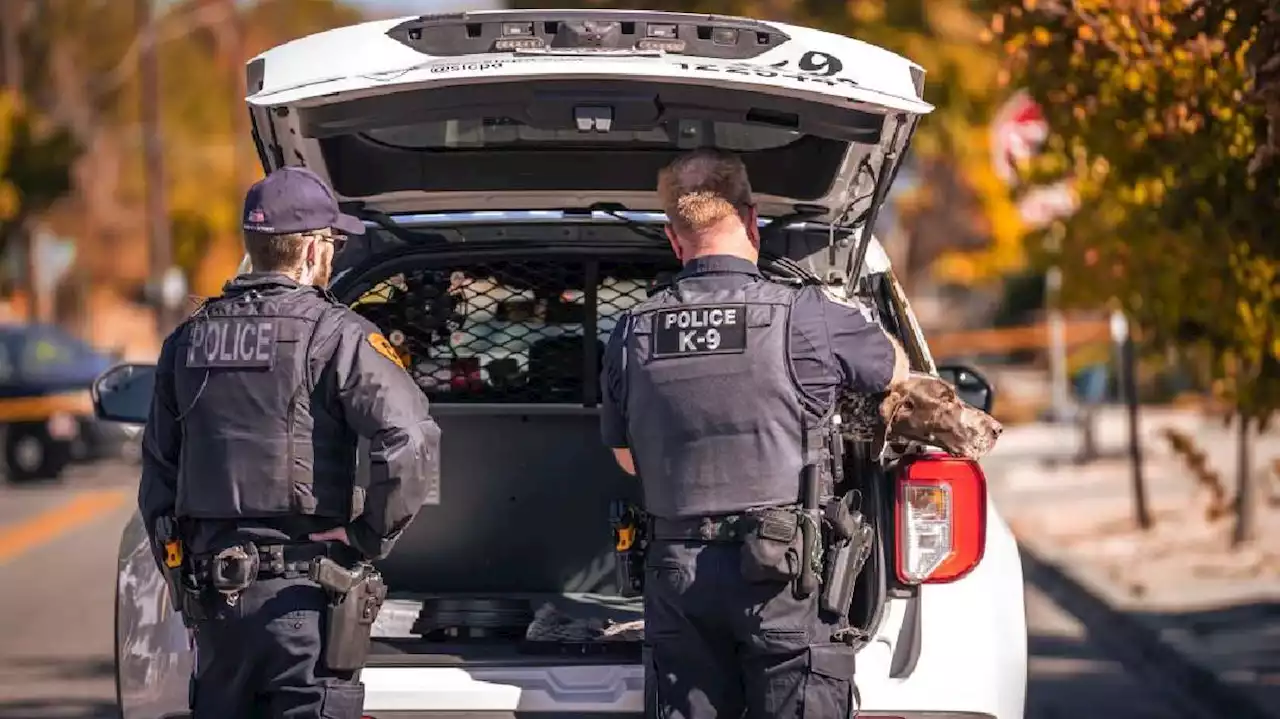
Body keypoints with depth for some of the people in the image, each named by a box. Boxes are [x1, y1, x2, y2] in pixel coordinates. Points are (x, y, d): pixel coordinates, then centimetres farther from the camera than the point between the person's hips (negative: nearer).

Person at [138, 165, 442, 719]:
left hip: (212, 588, 6)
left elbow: (158, 469, 15)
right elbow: (411, 444, -20)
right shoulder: (334, 335, -8)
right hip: (302, 592, -6)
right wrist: (370, 538, -9)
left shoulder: (188, 340, 11)